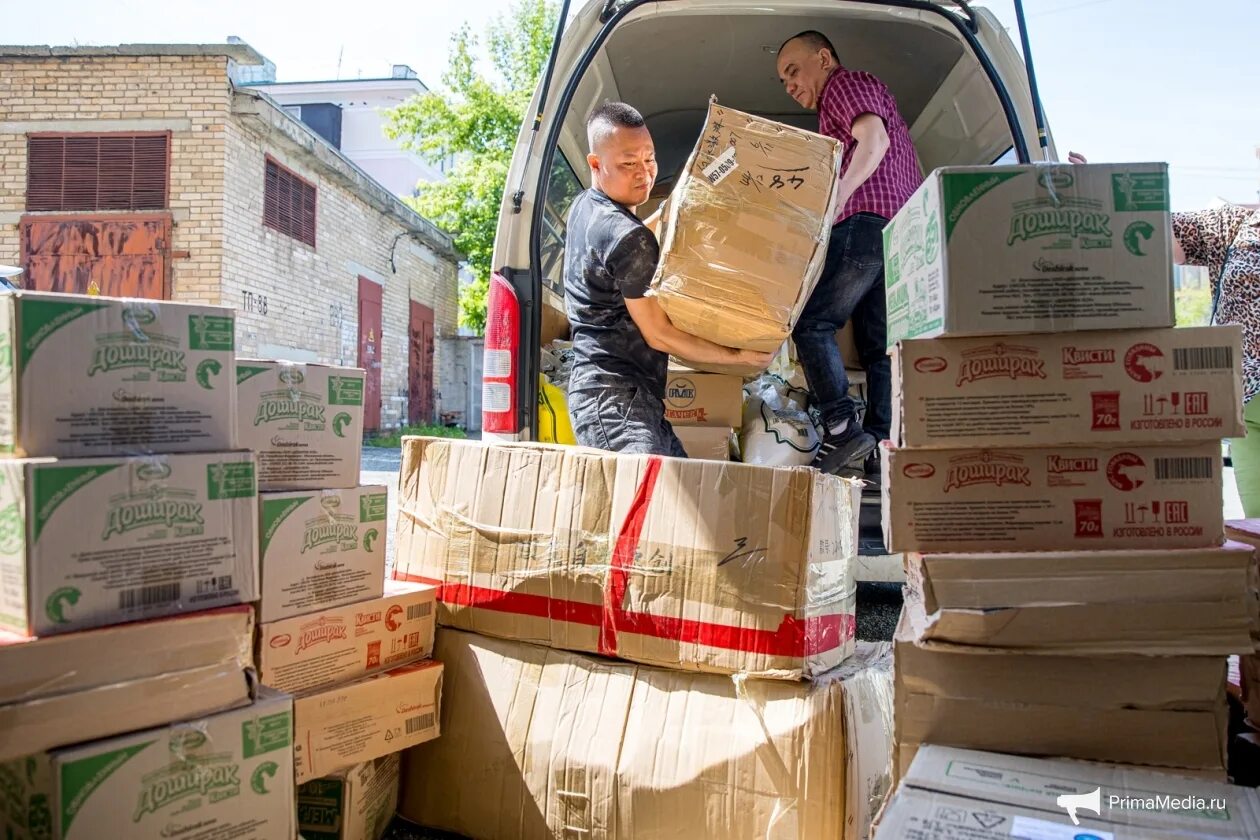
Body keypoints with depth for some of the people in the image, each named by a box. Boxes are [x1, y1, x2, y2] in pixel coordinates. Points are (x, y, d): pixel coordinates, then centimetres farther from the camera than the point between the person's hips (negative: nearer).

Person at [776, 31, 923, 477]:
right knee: (880, 346, 3)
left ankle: (843, 431, -17)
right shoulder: (872, 92, 36)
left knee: (811, 321, -9)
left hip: (868, 222, -10)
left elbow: (875, 140, -15)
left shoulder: (844, 83, 6)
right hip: (908, 233, 10)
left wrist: (839, 194, -29)